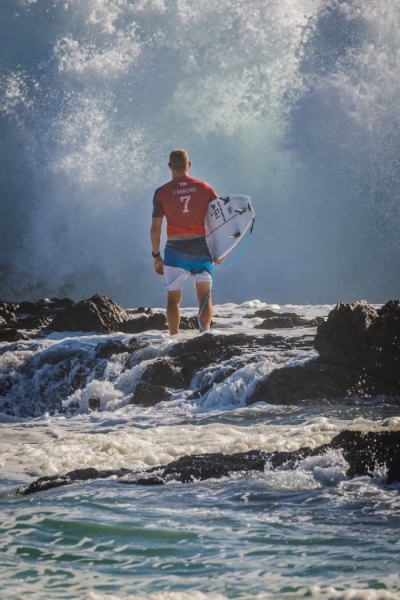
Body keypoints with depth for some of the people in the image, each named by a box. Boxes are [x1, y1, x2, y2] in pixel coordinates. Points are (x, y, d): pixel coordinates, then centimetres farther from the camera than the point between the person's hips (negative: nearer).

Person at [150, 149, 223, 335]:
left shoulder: (162, 192, -2)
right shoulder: (205, 188, 2)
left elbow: (155, 229, -2)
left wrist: (156, 255, 8)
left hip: (175, 250, -1)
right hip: (202, 248, 1)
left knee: (173, 298, 8)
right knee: (204, 295, 6)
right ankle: (205, 332, -12)